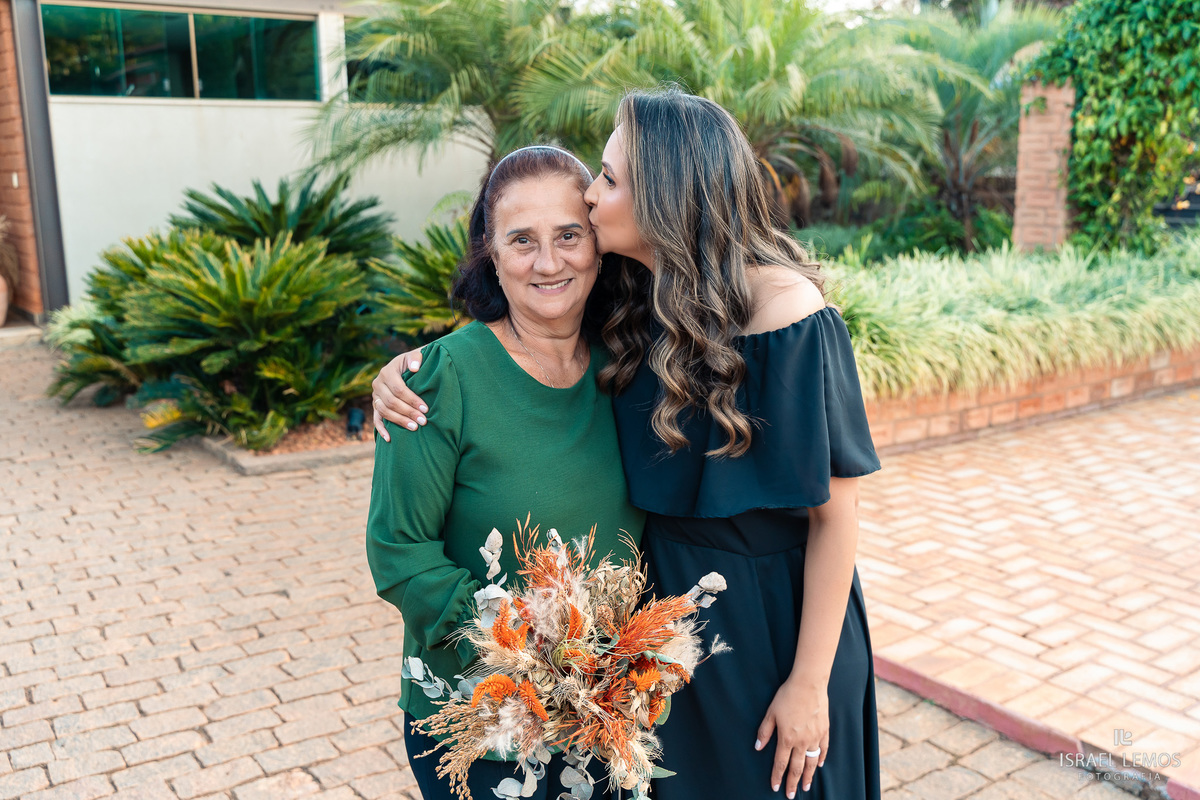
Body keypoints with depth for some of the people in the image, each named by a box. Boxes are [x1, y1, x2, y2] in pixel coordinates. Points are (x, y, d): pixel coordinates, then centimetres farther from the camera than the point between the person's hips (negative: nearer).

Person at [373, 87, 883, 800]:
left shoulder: (786, 309, -23)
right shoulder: (641, 301, -4)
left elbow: (836, 512, -19)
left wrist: (809, 682, -16)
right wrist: (412, 367, -9)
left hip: (774, 623, -5)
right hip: (664, 598, 6)